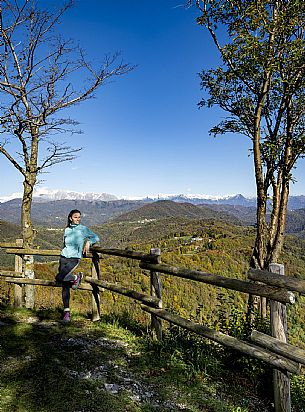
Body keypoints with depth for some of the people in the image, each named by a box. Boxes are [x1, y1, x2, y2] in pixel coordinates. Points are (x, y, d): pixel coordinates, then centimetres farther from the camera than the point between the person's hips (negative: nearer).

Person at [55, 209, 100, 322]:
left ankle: (76, 277, 5)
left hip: (74, 259, -4)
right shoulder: (67, 230, 11)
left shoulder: (83, 229, 0)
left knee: (59, 278, -24)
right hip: (64, 258, 4)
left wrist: (88, 242, -14)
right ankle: (66, 311, 14)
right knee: (65, 287, 4)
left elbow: (96, 237, 3)